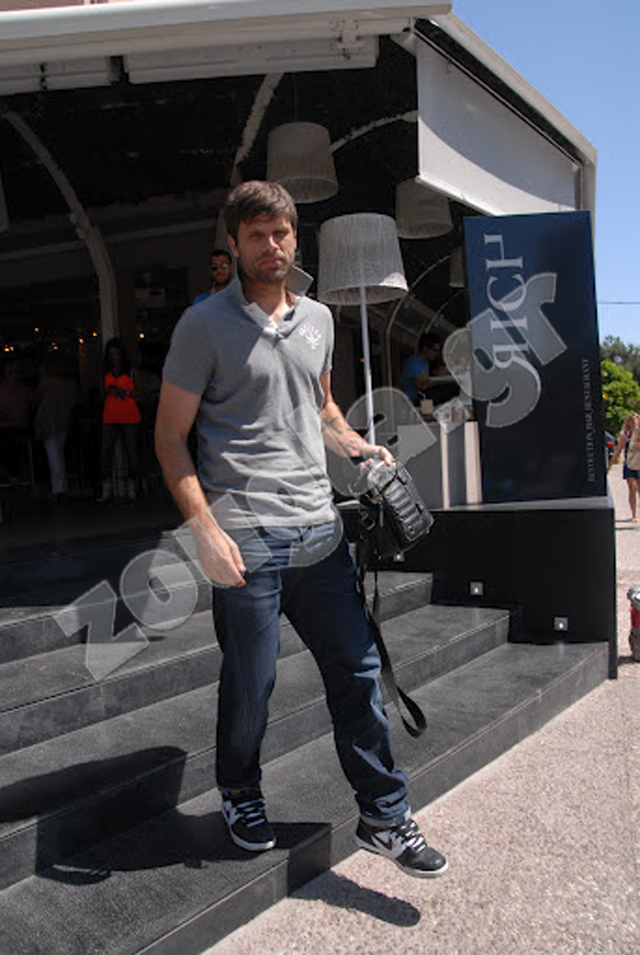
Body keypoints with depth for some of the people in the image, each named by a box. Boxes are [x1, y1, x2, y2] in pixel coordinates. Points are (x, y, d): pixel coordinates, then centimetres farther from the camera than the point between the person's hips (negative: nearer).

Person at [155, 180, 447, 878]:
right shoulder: (205, 324, -2)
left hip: (319, 529, 5)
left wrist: (357, 446, 8)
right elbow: (170, 435, -4)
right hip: (244, 538, -5)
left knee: (356, 668, 8)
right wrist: (204, 529, -14)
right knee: (250, 681, 8)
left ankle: (383, 816, 23)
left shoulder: (318, 319, 14)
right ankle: (239, 794, 36)